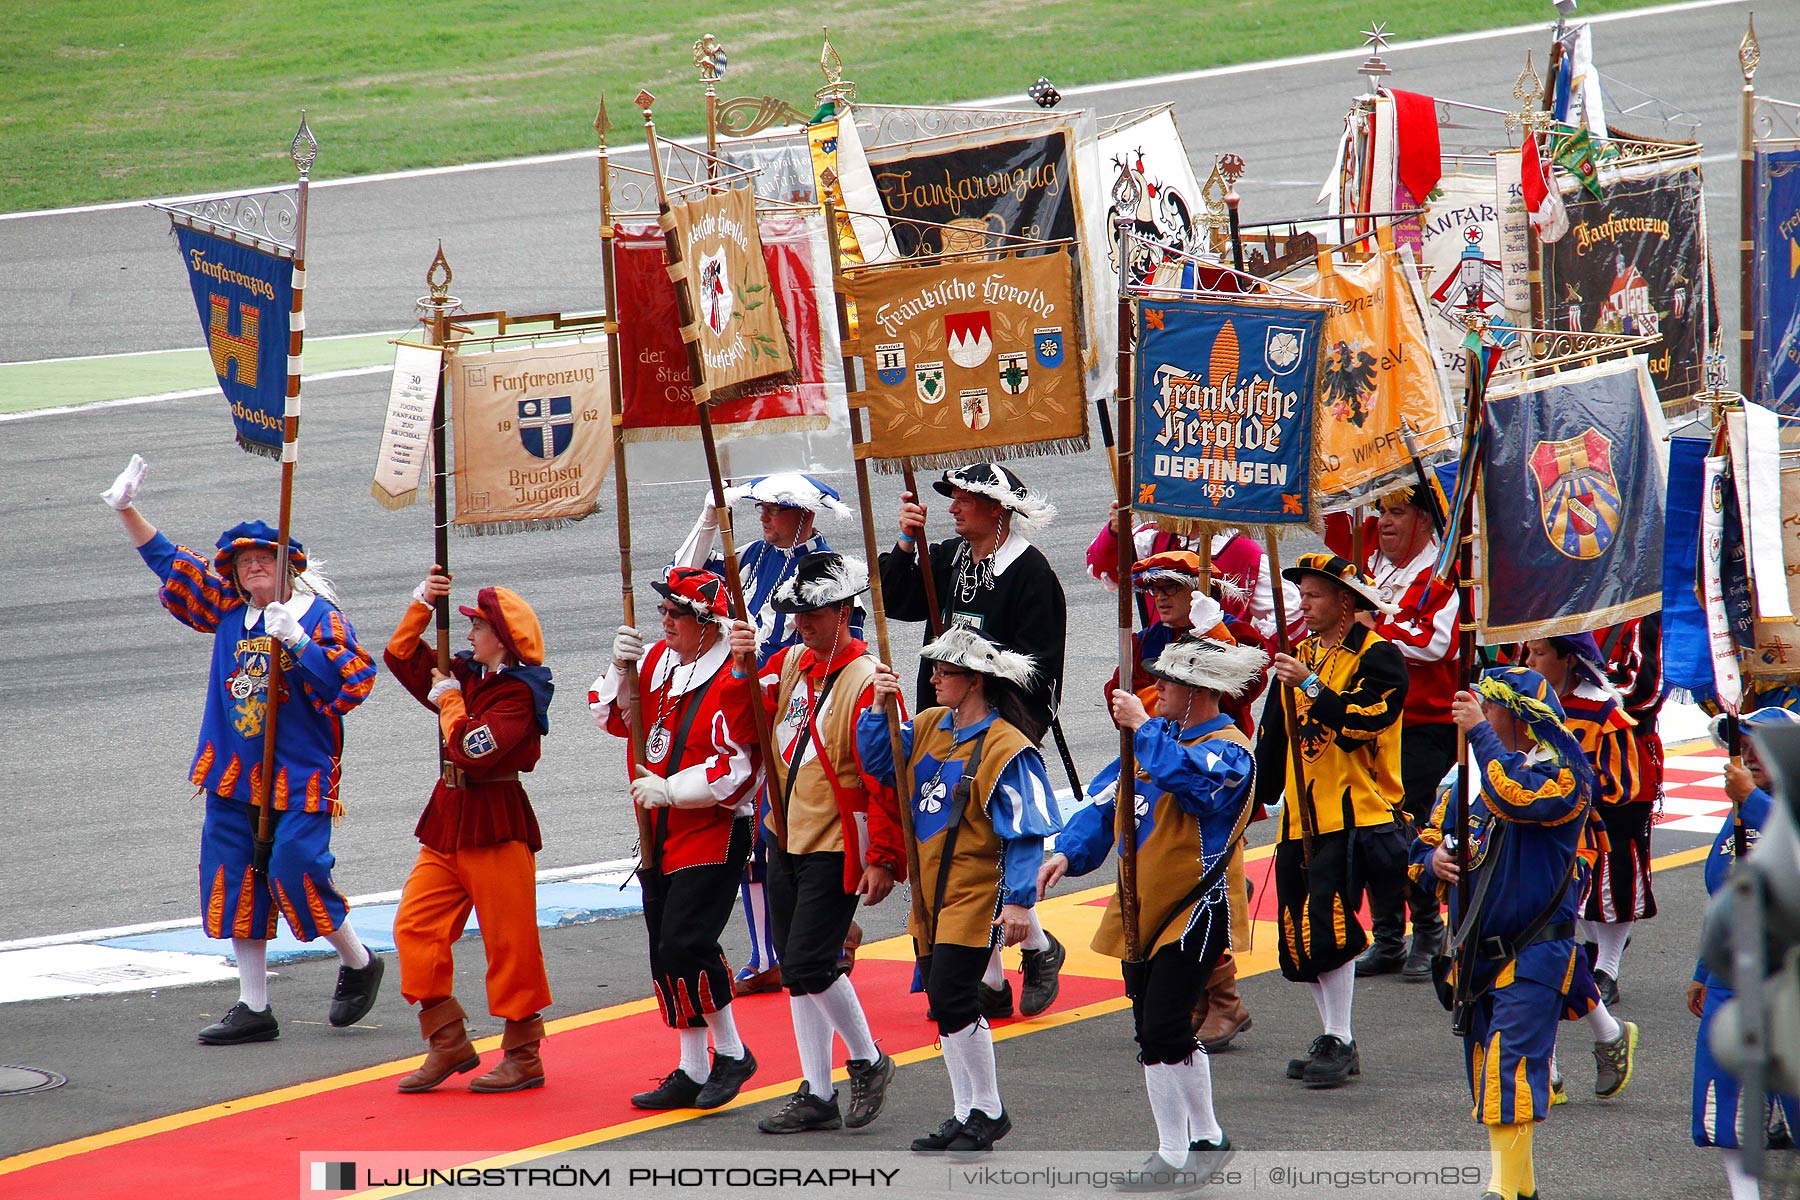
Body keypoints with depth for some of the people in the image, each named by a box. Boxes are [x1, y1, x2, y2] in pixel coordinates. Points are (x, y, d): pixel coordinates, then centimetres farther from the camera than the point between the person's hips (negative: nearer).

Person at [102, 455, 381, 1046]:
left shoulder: (320, 618, -7)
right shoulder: (228, 610, 8)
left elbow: (352, 682, -19)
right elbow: (170, 563, 15)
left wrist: (297, 641, -26)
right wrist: (127, 511, 8)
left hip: (299, 775, -6)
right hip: (234, 775, 6)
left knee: (295, 872, -13)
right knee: (233, 881, 5)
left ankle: (358, 960, 14)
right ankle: (254, 1008, 13)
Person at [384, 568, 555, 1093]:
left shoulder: (517, 693, -14)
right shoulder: (464, 674, 10)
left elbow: (474, 750, -24)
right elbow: (402, 656, 17)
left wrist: (448, 699, -11)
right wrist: (423, 603, 5)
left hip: (496, 824, -8)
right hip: (448, 817, 9)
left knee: (509, 940, -2)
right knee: (415, 926, 3)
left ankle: (523, 1056, 7)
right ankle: (449, 1042, 11)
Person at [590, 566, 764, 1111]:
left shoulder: (734, 680, -17)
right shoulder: (656, 660, 6)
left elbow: (740, 769, -19)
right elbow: (614, 717, 13)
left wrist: (670, 789, -18)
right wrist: (623, 670, -5)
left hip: (714, 833, -8)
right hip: (659, 835, 8)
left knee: (685, 945, -17)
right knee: (665, 954, 10)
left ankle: (731, 1054, 0)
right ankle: (692, 1071, 19)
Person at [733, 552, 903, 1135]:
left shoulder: (867, 682, -16)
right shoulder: (789, 663, 7)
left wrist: (883, 858, -17)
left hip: (836, 847, -8)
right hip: (785, 839, 8)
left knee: (809, 965, -12)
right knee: (796, 967, 10)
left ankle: (868, 1062, 10)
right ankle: (816, 1094, 17)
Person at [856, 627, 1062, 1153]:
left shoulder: (1007, 749, -16)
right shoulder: (928, 726, 7)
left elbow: (1026, 833, -16)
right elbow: (878, 762, 10)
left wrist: (1019, 901, -21)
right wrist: (880, 709, -5)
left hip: (974, 893, -8)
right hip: (929, 893, 8)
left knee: (952, 1000, -12)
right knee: (944, 1007, 12)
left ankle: (989, 1111, 3)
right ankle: (965, 1115, 22)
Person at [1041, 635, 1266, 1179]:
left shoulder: (1230, 751, -12)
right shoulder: (1160, 735, 12)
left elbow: (1188, 778, -35)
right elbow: (1107, 801, 13)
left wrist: (1143, 727, -29)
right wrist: (1068, 853, -2)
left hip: (1195, 910, -9)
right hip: (1141, 909, 9)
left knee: (1162, 1031, -14)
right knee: (1157, 1031, 14)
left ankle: (1174, 1154, -5)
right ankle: (1206, 1139, 27)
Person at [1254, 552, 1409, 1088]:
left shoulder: (1378, 658, -5)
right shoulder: (1301, 657, 17)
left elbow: (1359, 723, -19)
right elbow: (1273, 738, 20)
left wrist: (1312, 687, -22)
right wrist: (1257, 797, 16)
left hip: (1351, 815, -8)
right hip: (1301, 816, 8)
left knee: (1328, 923, -15)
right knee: (1298, 935, 5)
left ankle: (1340, 1043, -10)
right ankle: (1333, 1037, 15)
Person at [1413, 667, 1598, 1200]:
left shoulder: (1562, 770, -11)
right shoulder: (1477, 769, 10)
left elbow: (1517, 798, -33)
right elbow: (1429, 841, 17)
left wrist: (1479, 733, -26)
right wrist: (1433, 860, -6)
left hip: (1533, 955, -8)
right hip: (1475, 953, 8)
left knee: (1508, 1072, -18)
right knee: (1485, 1076, 14)